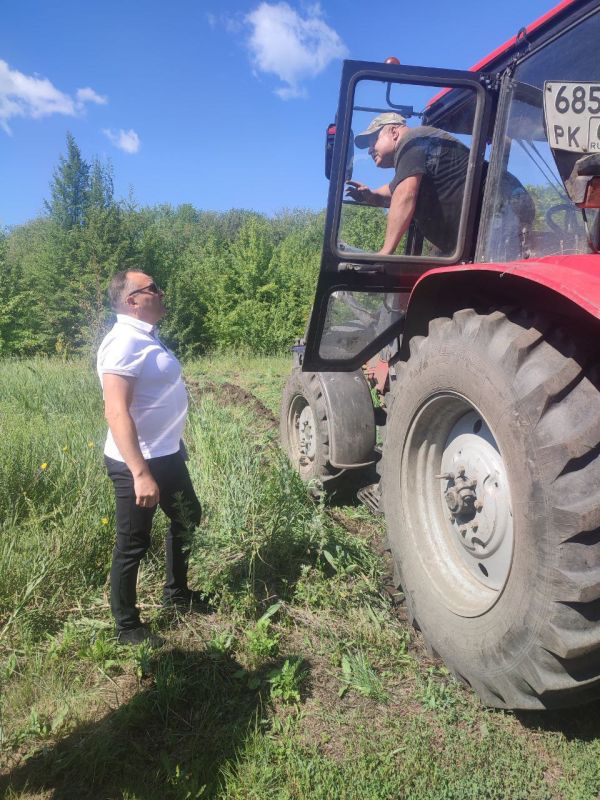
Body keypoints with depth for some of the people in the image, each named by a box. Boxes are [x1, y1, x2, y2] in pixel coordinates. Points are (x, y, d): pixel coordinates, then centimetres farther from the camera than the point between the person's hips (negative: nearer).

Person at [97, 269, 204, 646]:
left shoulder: (147, 336, 9)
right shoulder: (125, 342, -21)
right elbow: (117, 413, -29)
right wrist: (140, 473, -33)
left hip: (167, 454, 10)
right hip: (138, 462, -10)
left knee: (188, 518, 23)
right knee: (133, 544, 5)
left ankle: (177, 592, 42)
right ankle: (128, 628, 23)